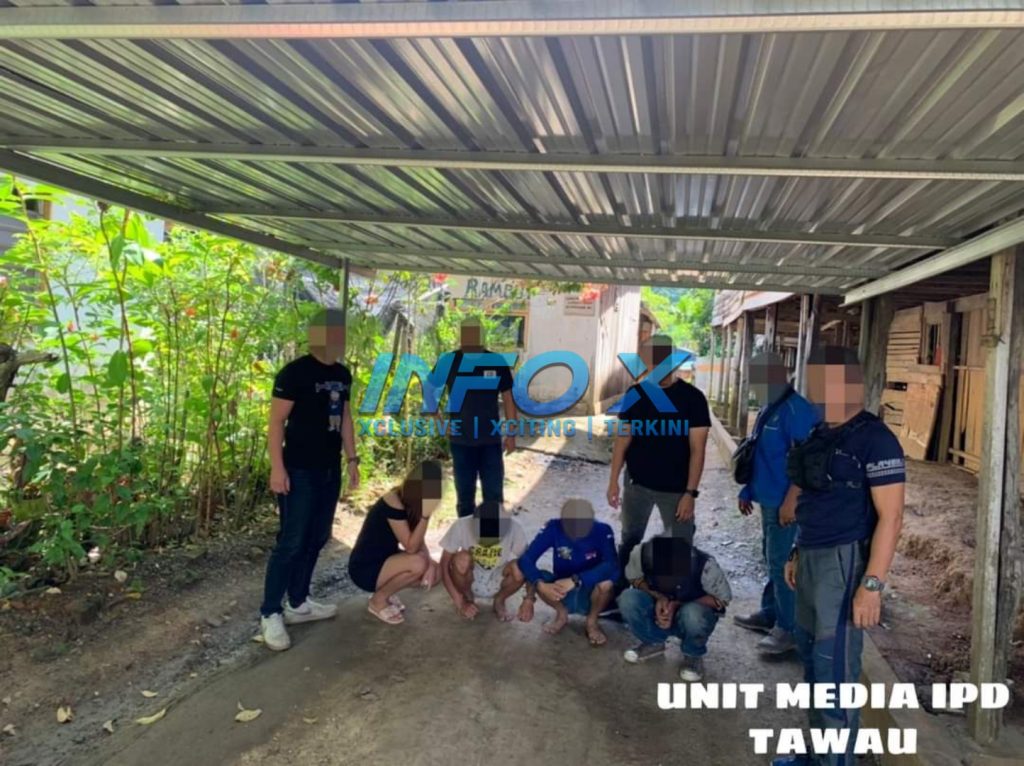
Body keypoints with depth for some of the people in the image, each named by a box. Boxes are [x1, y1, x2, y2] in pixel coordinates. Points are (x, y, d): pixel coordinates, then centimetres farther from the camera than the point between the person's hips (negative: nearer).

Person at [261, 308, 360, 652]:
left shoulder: (342, 375, 10)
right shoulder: (295, 372, -13)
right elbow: (276, 421, -13)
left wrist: (352, 459, 14)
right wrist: (277, 467, -18)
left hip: (329, 469, 8)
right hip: (299, 471, -8)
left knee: (317, 539, 13)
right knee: (291, 541, -5)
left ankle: (298, 603, 26)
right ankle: (270, 613, 6)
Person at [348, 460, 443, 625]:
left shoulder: (410, 500, -1)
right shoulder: (393, 502, -27)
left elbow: (418, 540, 1)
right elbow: (410, 547, -27)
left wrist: (428, 559, -17)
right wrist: (426, 515, -36)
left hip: (386, 559, 9)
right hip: (365, 568, -8)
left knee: (434, 573, -7)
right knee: (417, 563, -29)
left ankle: (385, 589, 12)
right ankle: (378, 600, -6)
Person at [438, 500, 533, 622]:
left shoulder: (514, 529, -24)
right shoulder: (461, 526, -26)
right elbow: (444, 565, -19)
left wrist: (529, 600, -31)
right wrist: (460, 603, -22)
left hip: (497, 584, 1)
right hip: (470, 582, 0)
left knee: (520, 569, -31)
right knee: (461, 560, -33)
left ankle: (499, 601, 0)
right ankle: (468, 599, -2)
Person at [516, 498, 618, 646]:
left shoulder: (602, 531, -22)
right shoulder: (553, 528, -19)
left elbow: (612, 566, -39)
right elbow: (525, 559, -26)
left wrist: (575, 580, -49)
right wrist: (541, 585, -44)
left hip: (590, 595, -2)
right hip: (561, 594, 2)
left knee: (606, 582, -34)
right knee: (536, 578, -28)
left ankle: (592, 622, -2)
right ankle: (561, 614, 4)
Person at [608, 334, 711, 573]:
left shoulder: (693, 398, -9)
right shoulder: (635, 394, -1)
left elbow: (697, 450, -9)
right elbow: (623, 439, 4)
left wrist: (690, 493, -14)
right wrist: (613, 480, -1)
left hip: (676, 489, -2)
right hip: (637, 484, 3)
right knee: (630, 541, 16)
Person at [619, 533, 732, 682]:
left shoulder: (705, 565, -31)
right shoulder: (641, 554, -26)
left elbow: (722, 599, -16)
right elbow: (633, 578, -6)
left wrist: (678, 605, -27)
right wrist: (659, 597, -26)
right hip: (659, 612, 2)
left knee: (692, 614, -37)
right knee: (628, 599, -27)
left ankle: (693, 655, -2)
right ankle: (653, 642, 3)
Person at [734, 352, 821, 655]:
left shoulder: (796, 410, -20)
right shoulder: (768, 409, 11)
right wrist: (747, 491, 21)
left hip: (784, 503, -10)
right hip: (769, 499, 10)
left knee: (781, 563, -3)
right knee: (773, 559, 19)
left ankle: (790, 629, 8)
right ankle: (770, 613, 32)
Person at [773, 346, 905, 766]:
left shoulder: (874, 438, -14)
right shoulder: (819, 436, 12)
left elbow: (890, 516, -18)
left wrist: (872, 584, -22)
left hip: (844, 563, -9)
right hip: (812, 561, 9)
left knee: (835, 669, -3)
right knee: (812, 657, 18)